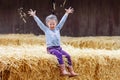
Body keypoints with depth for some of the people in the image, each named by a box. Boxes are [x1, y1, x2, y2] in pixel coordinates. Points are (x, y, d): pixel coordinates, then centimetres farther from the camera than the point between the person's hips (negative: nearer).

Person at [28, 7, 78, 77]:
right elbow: (39, 23, 2)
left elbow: (62, 21, 17)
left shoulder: (58, 29, 15)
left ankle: (71, 71, -13)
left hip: (59, 48, 5)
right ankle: (63, 71, -34)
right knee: (59, 55, -31)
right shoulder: (46, 30, 5)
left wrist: (67, 13, 18)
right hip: (51, 48, -5)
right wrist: (34, 16, -1)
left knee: (68, 56, -14)